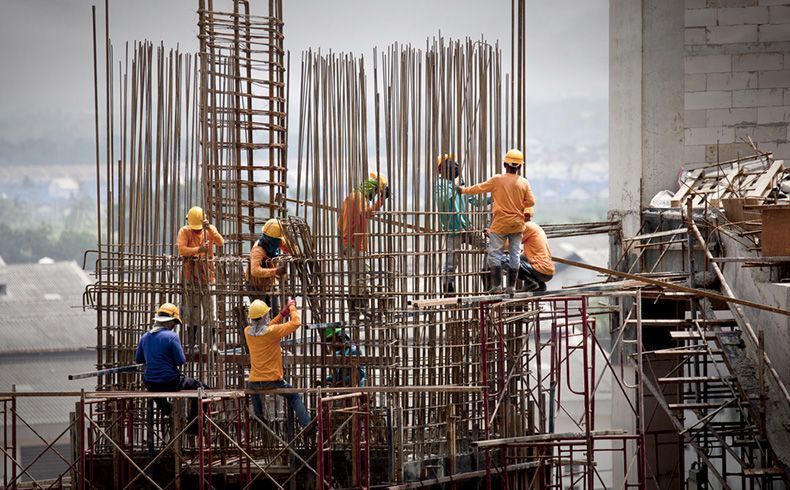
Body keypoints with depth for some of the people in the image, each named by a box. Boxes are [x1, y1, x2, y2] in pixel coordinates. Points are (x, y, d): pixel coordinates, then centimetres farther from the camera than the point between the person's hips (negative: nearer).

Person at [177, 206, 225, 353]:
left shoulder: (210, 229, 4)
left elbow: (220, 243, -13)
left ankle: (212, 343, 3)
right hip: (191, 276, -1)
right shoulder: (184, 231, -1)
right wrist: (198, 250, -31)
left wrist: (209, 229, -26)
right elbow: (181, 249, -17)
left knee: (210, 310, -2)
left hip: (207, 275, 1)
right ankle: (192, 343, 11)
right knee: (192, 311, 4)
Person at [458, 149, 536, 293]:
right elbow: (531, 201, -4)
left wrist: (464, 190, 15)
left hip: (500, 224, -3)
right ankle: (511, 286, 11)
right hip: (517, 224, 3)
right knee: (515, 254, 9)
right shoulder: (524, 182, -4)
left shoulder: (497, 180, -10)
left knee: (495, 254, 2)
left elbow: (480, 188, 0)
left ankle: (496, 285, -4)